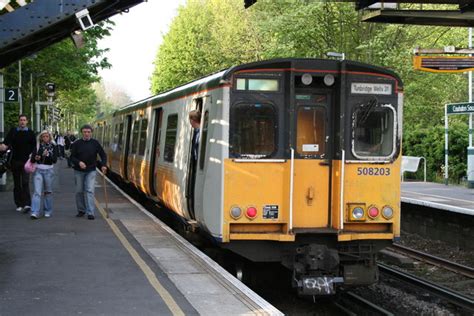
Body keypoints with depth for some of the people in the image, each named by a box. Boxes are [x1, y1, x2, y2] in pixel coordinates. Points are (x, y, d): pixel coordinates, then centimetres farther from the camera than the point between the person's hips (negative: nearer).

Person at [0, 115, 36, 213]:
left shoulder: (30, 133, 4)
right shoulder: (13, 131, 6)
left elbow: (34, 147, 6)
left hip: (26, 161, -2)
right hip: (15, 161, 2)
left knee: (25, 183, -12)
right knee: (17, 184, 8)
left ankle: (27, 204, -17)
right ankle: (19, 204, 15)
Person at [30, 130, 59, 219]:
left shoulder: (53, 147, 3)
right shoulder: (37, 146, 7)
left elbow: (55, 160, -5)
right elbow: (32, 159, 6)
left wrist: (48, 155, -21)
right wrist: (35, 158, -16)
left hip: (49, 170, 0)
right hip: (38, 170, 0)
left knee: (48, 191, 8)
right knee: (37, 191, -9)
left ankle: (48, 211, 19)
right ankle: (34, 212, -15)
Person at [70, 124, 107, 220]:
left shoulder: (95, 143, 0)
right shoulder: (77, 144, -3)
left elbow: (103, 155, 7)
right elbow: (72, 157, -2)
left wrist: (103, 165, -7)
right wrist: (79, 162, -21)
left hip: (91, 171, -1)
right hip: (79, 171, 1)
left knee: (90, 191, -10)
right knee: (79, 191, 8)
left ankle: (90, 213, -12)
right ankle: (81, 210, 24)